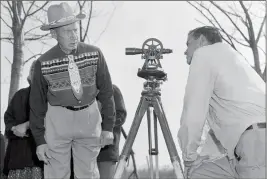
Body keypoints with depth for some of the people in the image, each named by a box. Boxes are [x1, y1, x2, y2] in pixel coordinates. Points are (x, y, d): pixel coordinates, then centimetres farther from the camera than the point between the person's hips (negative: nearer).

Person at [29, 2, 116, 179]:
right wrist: (39, 140, -1)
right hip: (58, 118, -1)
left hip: (89, 117, 1)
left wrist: (108, 127, -2)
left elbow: (106, 92, 0)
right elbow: (37, 103, -1)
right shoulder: (44, 63, -10)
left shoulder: (95, 54, -8)